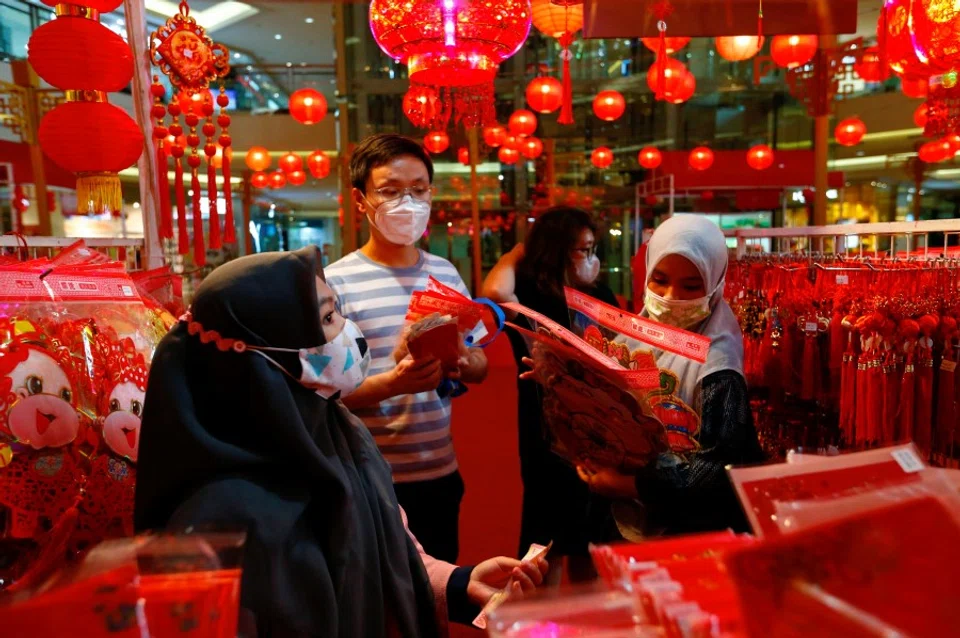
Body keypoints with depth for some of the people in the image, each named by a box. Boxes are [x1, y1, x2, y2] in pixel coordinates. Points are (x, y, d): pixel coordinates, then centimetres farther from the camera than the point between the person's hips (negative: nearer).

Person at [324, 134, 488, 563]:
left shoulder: (445, 273, 5)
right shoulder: (336, 282, -12)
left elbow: (480, 365, 10)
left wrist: (462, 361, -12)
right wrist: (391, 383, -30)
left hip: (442, 472, 5)